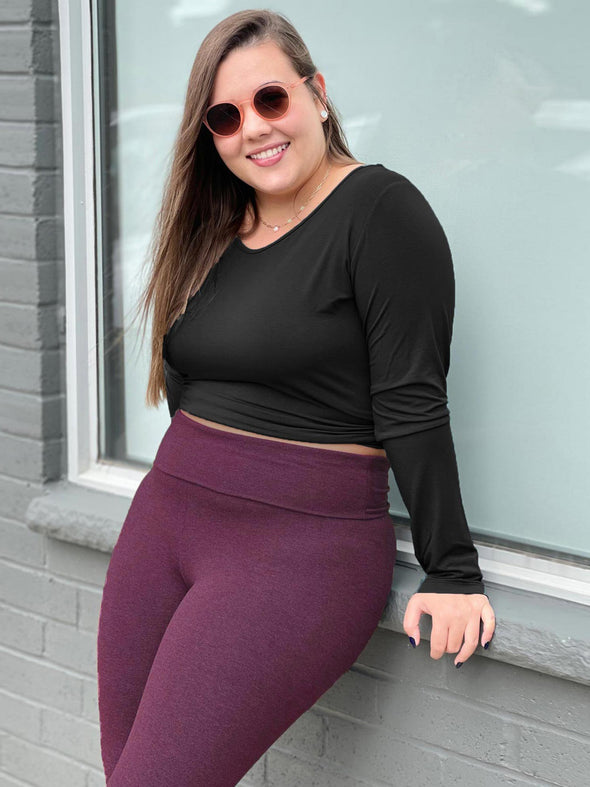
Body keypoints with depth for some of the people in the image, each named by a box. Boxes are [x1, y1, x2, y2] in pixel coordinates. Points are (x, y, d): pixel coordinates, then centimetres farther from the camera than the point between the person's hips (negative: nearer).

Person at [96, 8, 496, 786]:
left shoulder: (378, 208, -10)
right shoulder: (214, 231, 13)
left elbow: (411, 404, -13)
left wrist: (452, 572, -12)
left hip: (300, 547, -8)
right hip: (163, 519, 8)